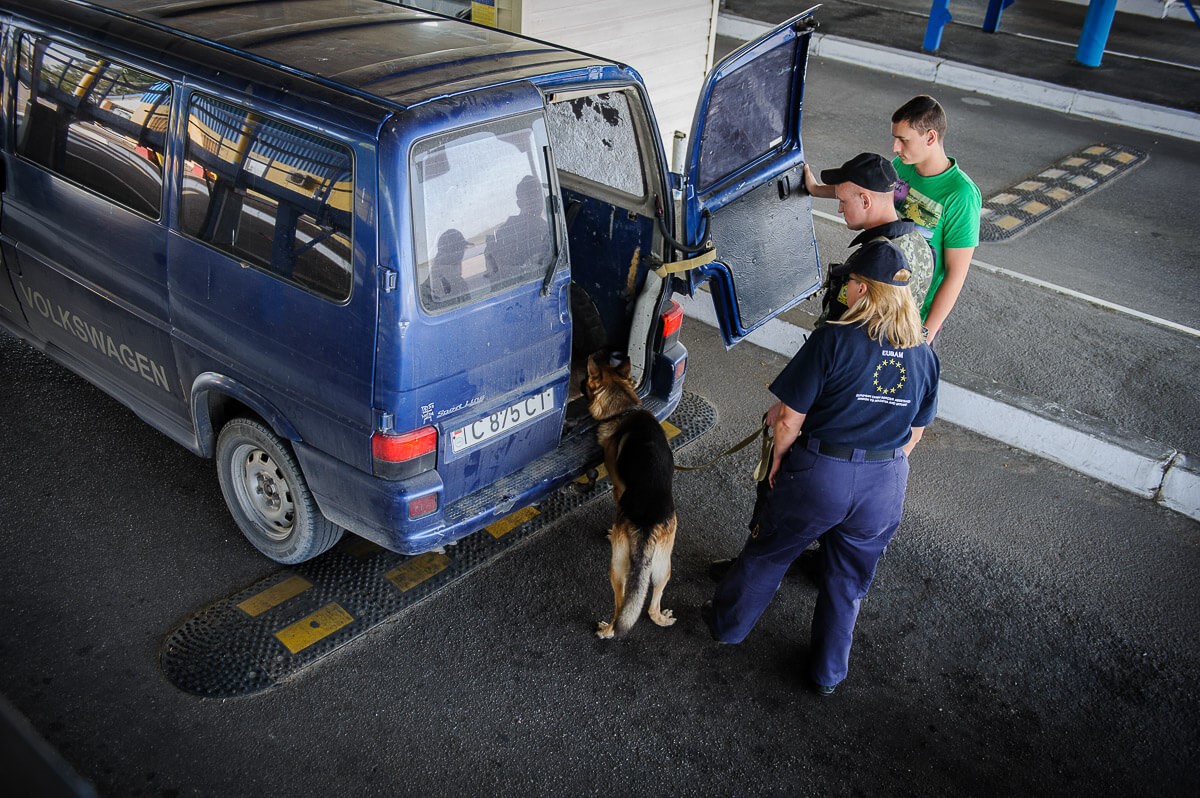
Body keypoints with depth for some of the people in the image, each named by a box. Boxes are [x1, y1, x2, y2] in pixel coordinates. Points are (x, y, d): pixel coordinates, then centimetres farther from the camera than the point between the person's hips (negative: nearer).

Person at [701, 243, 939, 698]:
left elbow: (789, 421, -15)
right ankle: (828, 673, 38)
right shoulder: (925, 357, -1)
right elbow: (913, 436, 8)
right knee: (848, 582, 22)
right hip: (886, 486, 4)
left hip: (819, 474, -4)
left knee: (767, 555, 21)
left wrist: (778, 464, 2)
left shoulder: (833, 340, -17)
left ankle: (727, 622, 43)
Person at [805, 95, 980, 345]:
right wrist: (817, 189, 30)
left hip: (920, 314, -6)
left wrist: (928, 331, -20)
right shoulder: (901, 166, -6)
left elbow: (956, 273, -22)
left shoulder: (961, 195, -25)